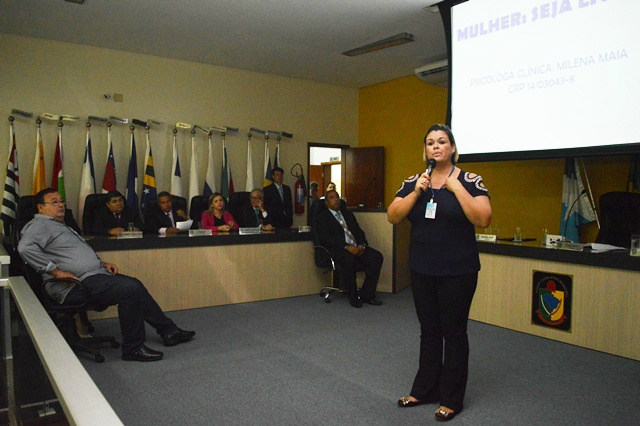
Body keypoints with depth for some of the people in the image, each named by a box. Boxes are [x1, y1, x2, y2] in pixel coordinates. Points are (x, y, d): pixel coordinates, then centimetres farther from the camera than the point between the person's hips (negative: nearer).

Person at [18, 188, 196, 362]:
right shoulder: (39, 225, -3)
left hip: (93, 276, 10)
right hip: (76, 285, -10)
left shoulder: (61, 226, 27)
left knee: (134, 286, 2)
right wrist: (56, 271, -25)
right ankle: (133, 348, -14)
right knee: (130, 289, -23)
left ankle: (168, 331, 8)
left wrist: (102, 263, 15)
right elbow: (25, 248, -23)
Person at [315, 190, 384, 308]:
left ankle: (366, 294, -11)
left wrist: (362, 245, -4)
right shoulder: (322, 216, 6)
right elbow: (325, 237, -9)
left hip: (356, 247, 6)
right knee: (349, 260, -37)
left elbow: (359, 231, 18)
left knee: (377, 257, -18)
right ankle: (353, 297, -18)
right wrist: (346, 247, -19)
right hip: (337, 249, -6)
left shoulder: (348, 214, 25)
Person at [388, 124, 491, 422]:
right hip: (422, 271, 4)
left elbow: (483, 220, -18)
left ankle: (451, 399, 24)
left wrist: (456, 188, -21)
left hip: (457, 273, -4)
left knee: (453, 333, 8)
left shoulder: (469, 181, -8)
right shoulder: (413, 182, 4)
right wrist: (417, 191, -13)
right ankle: (425, 390, 32)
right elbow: (393, 217, -3)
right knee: (428, 331, 17)